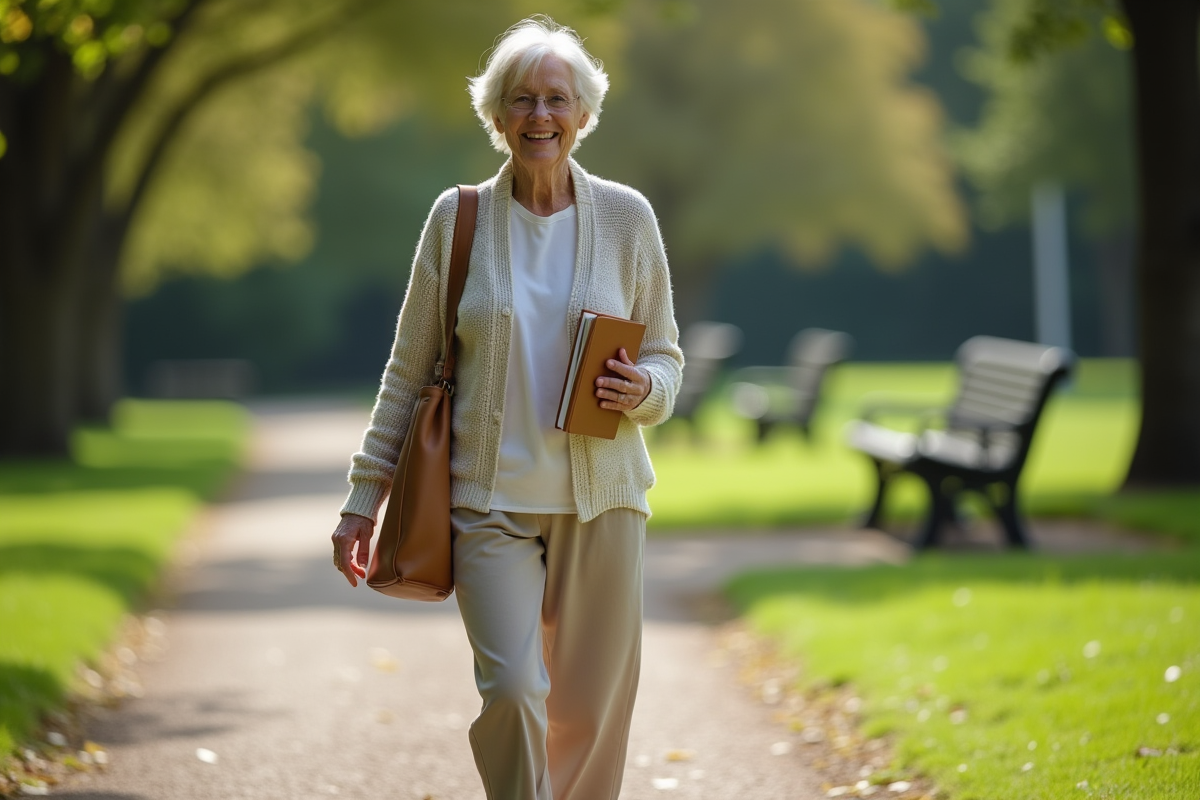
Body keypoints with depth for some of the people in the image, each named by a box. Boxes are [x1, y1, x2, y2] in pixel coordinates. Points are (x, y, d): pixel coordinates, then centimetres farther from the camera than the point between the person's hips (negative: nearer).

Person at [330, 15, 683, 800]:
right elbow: (410, 368, 7)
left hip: (599, 495, 1)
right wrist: (365, 496, 4)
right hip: (490, 494, -1)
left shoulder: (626, 217, 4)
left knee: (592, 707, 4)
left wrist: (642, 390, -12)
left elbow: (666, 355, 12)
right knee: (511, 688, -17)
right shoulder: (458, 219, 2)